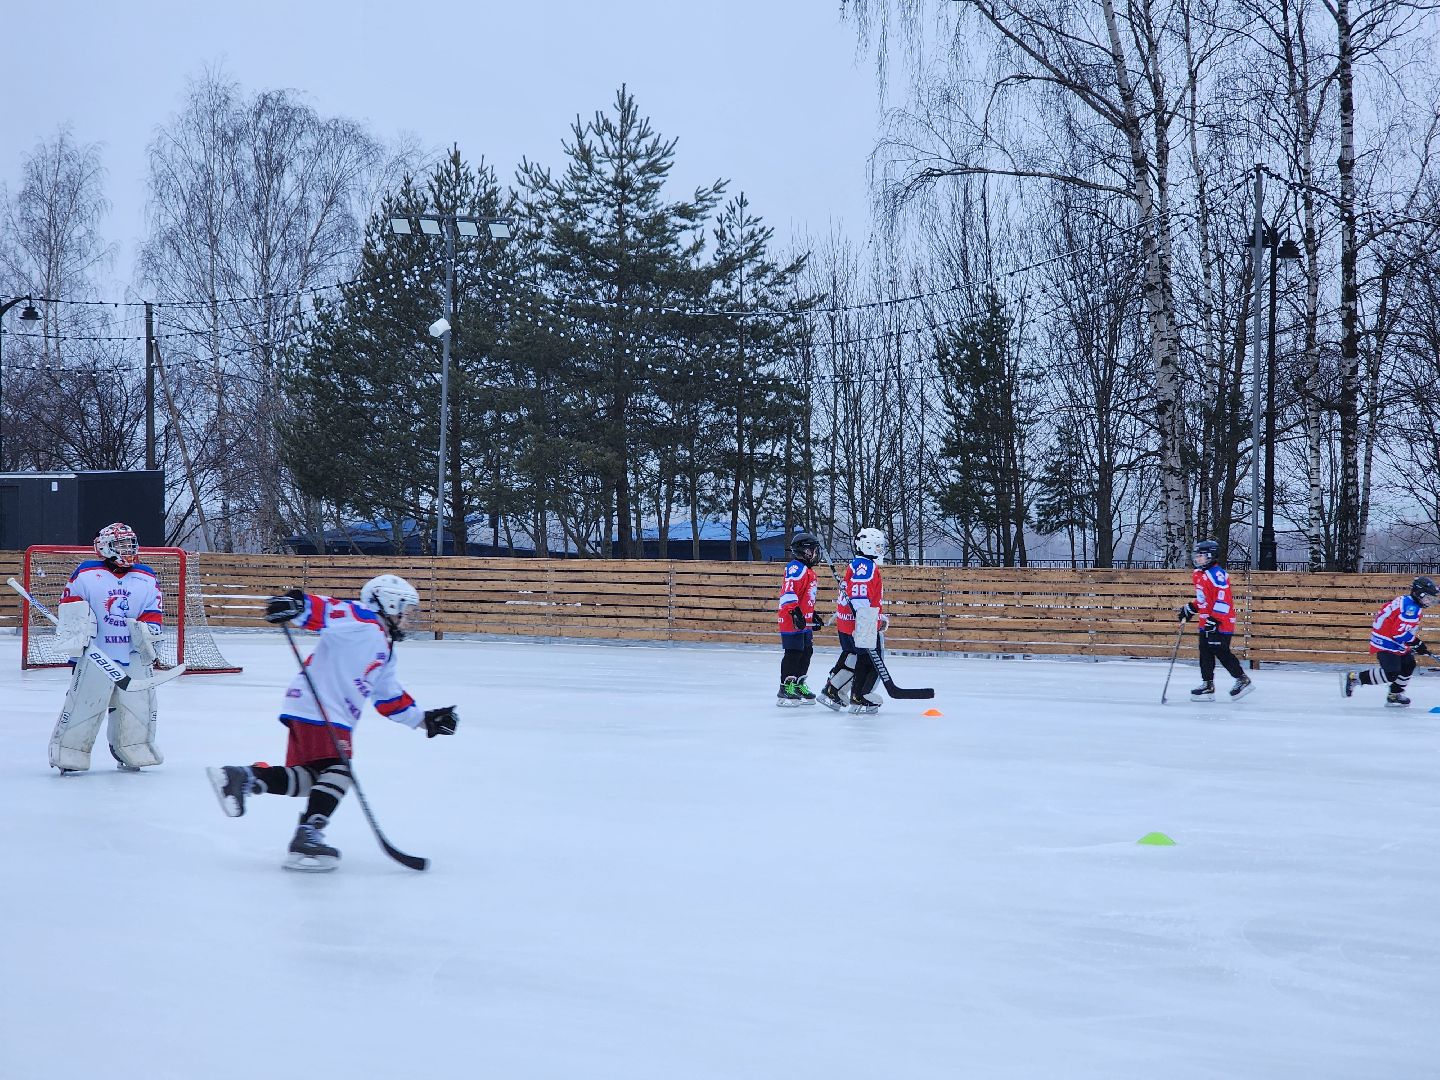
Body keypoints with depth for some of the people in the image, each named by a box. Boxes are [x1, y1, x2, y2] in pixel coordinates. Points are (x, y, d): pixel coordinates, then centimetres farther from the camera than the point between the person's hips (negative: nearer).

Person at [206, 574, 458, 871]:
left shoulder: (385, 650, 26)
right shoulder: (361, 621, -6)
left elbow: (389, 697, 29)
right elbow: (323, 610, -20)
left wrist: (425, 720, 25)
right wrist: (294, 603, -40)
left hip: (335, 716, 10)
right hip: (317, 707, -10)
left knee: (310, 777, 4)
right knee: (337, 771, -17)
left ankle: (242, 778, 3)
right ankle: (307, 837, -21)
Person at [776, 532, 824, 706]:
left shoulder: (809, 571, 20)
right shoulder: (796, 568, -14)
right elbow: (788, 592, -25)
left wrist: (813, 615, 30)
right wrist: (795, 612, -29)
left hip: (804, 621, 10)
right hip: (792, 620, -10)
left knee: (806, 652, 14)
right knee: (793, 653, -9)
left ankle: (798, 685, 24)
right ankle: (786, 689, -7)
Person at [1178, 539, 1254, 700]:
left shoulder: (1216, 574, -18)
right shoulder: (1199, 575, 14)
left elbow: (1223, 598, -24)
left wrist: (1215, 619, -27)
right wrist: (1191, 609, 24)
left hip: (1220, 624, -10)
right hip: (1206, 623, 10)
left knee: (1221, 652, -6)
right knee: (1205, 653, 9)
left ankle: (1242, 680, 6)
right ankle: (1208, 685, 13)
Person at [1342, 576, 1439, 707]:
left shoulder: (1406, 601, 12)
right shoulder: (1411, 608, -20)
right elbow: (1399, 632, -26)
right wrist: (1418, 644, -14)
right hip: (1386, 642, -11)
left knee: (1408, 665, 14)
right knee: (1390, 674, -17)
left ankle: (1395, 695, 21)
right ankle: (1353, 678, -10)